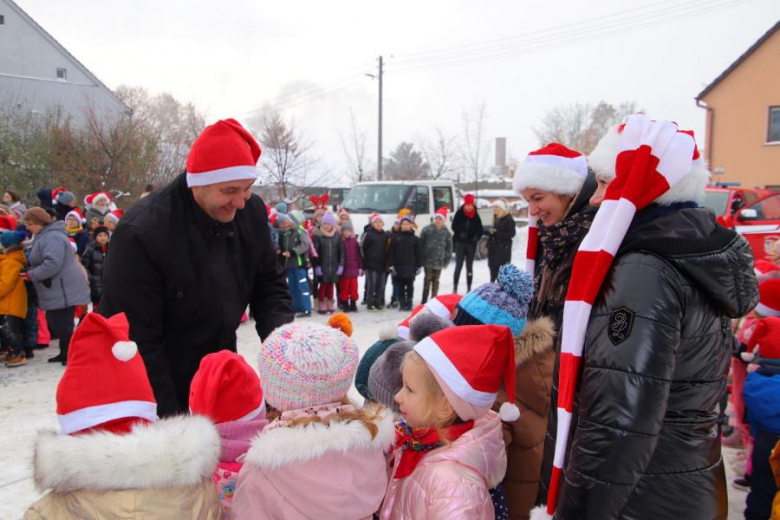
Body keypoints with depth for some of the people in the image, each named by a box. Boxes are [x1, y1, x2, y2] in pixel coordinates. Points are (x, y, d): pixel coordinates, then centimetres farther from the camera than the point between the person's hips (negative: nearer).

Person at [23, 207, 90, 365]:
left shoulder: (52, 237, -18)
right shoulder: (44, 236, 18)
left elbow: (53, 263, -29)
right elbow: (39, 261, 27)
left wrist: (31, 275, -19)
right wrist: (29, 268, 10)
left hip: (63, 291, -11)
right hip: (56, 290, 11)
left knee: (62, 324, -6)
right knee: (56, 323, 16)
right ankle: (65, 353, 26)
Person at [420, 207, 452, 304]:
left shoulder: (446, 232, 2)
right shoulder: (427, 229, -3)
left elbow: (449, 247, 7)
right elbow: (420, 244, -1)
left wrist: (446, 261, 6)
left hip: (439, 261, 2)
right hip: (428, 260, -2)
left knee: (435, 280, 8)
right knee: (428, 279, -1)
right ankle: (424, 301, 5)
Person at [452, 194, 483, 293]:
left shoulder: (476, 215, -1)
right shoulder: (459, 213, -5)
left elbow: (480, 229, 3)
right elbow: (454, 226, -3)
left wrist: (476, 237, -14)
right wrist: (460, 233, -19)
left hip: (471, 243, 2)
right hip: (460, 242, -2)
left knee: (469, 266, 7)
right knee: (458, 265, -2)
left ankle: (469, 288, 14)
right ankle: (455, 288, 4)